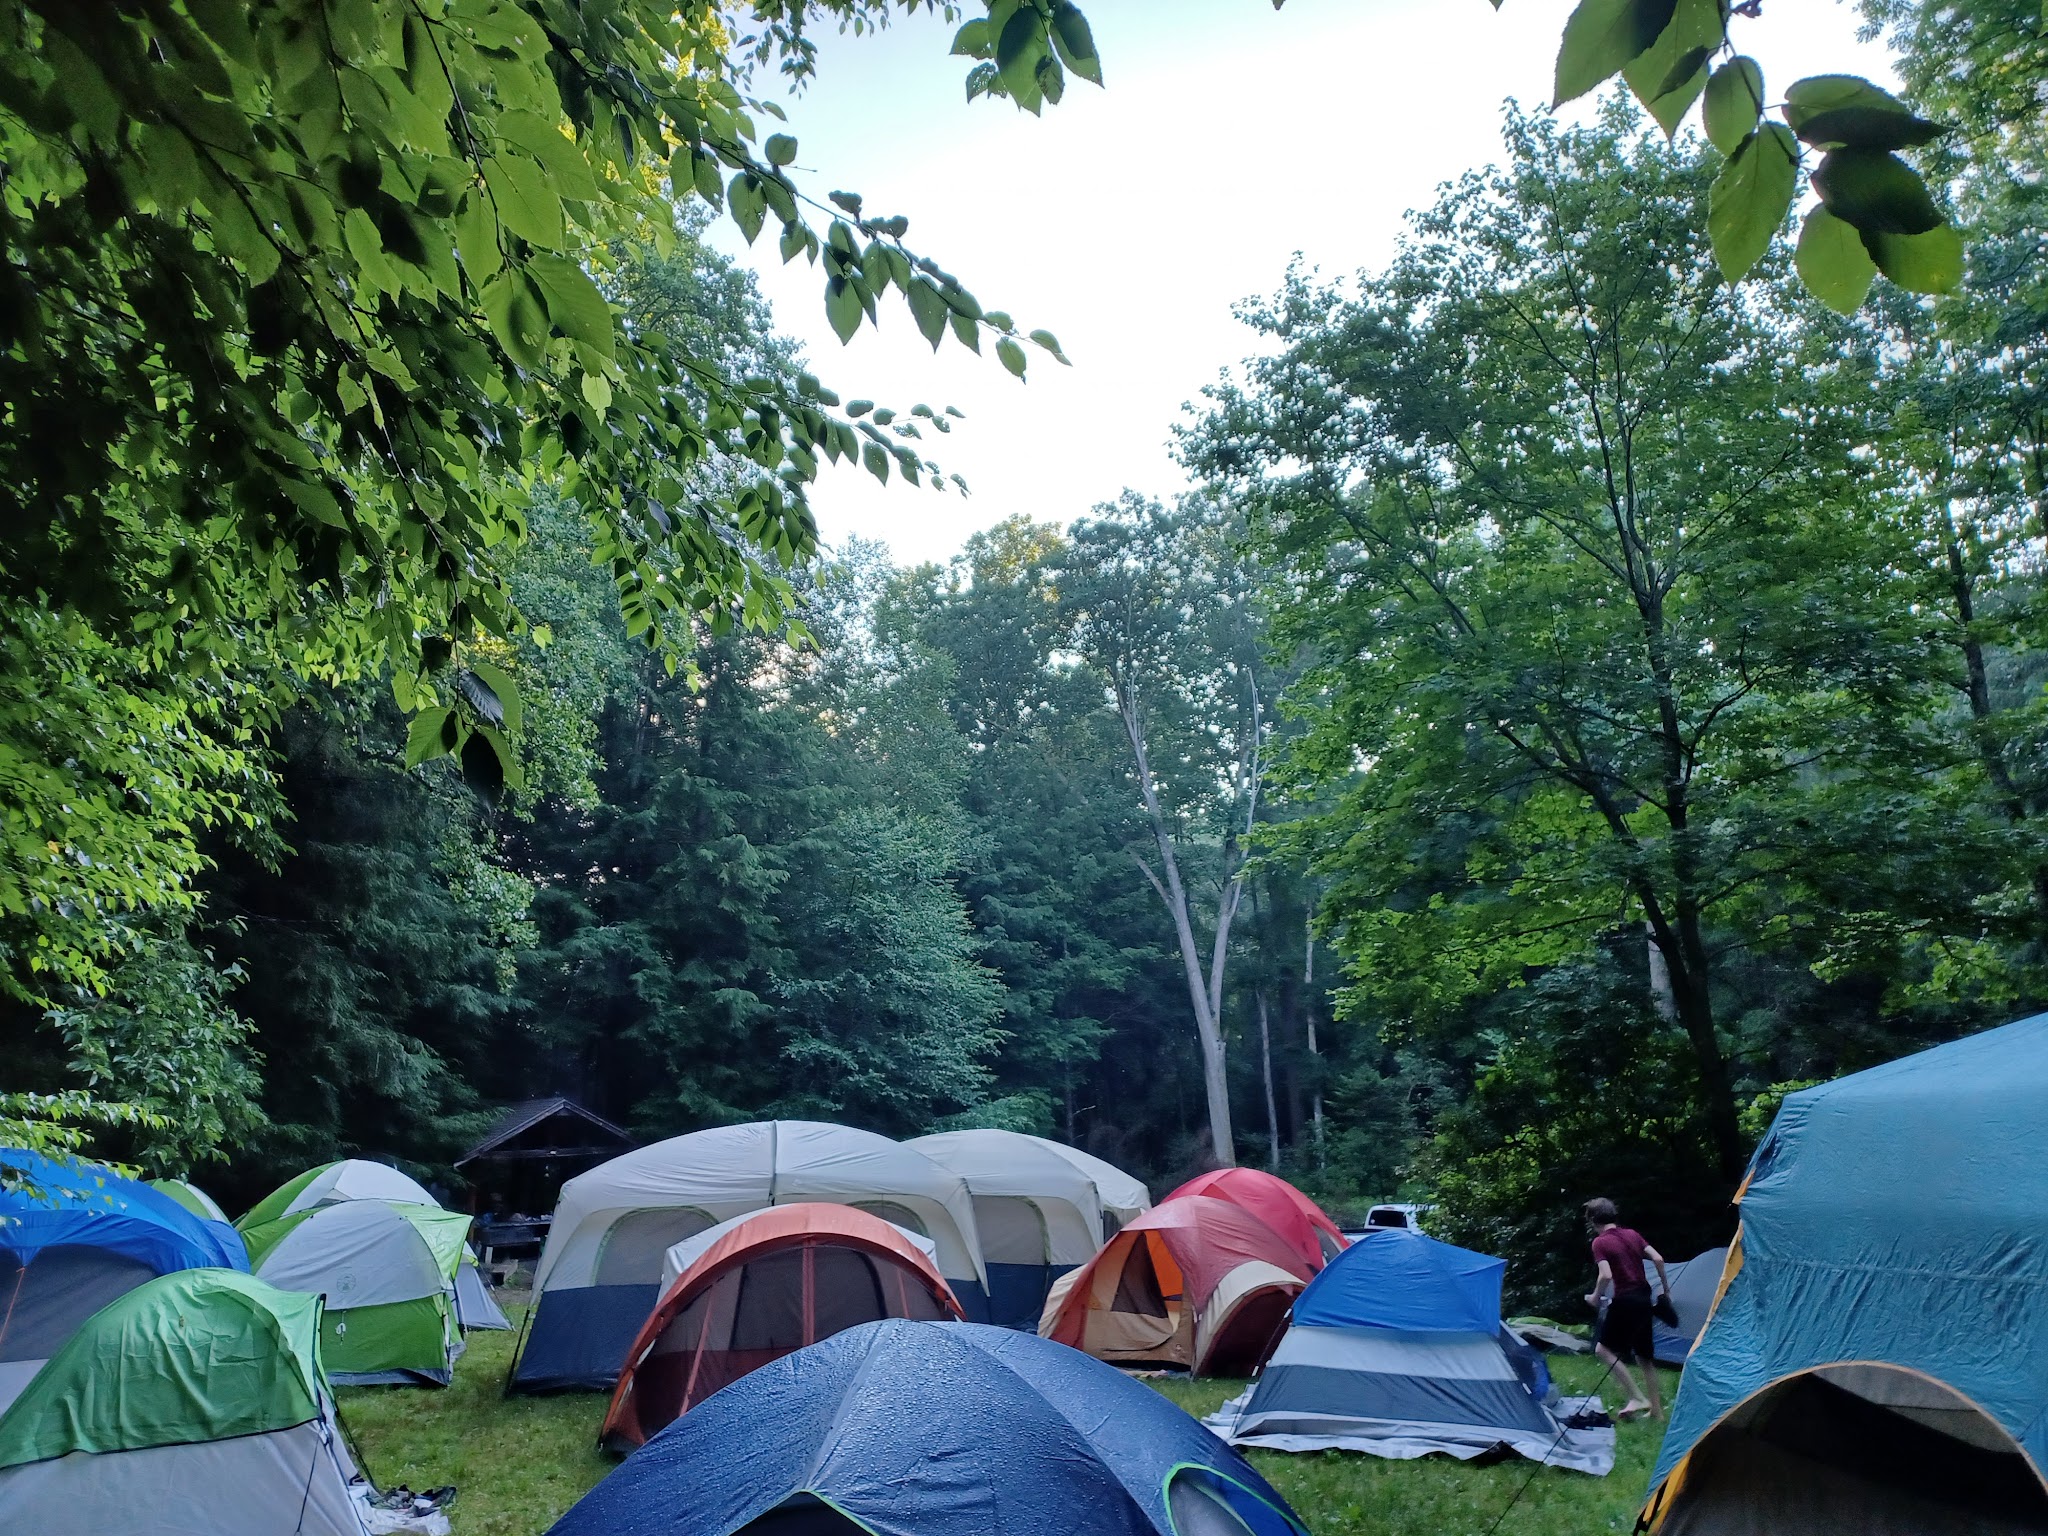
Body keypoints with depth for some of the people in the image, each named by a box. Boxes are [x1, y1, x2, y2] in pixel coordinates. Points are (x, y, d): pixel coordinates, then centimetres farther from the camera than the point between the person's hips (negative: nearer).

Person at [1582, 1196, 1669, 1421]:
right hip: (1643, 1298, 7)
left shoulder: (1600, 1242, -11)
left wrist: (1595, 1297, -5)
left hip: (1624, 1301, -7)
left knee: (1604, 1348, 4)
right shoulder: (1632, 1234, 7)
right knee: (1644, 1355, 16)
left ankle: (1637, 1397, -4)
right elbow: (1658, 1259, 4)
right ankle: (1656, 1410, 21)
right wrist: (1665, 1287, 18)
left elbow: (1606, 1275, -21)